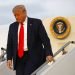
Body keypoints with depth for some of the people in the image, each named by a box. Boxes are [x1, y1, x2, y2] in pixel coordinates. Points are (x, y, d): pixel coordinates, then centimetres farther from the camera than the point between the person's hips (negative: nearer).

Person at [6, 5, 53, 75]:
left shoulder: (36, 22, -1)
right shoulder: (12, 26, 12)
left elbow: (45, 39, -5)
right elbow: (10, 44, 12)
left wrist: (48, 54, -17)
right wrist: (9, 58, 0)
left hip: (34, 56, -4)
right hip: (19, 58, 4)